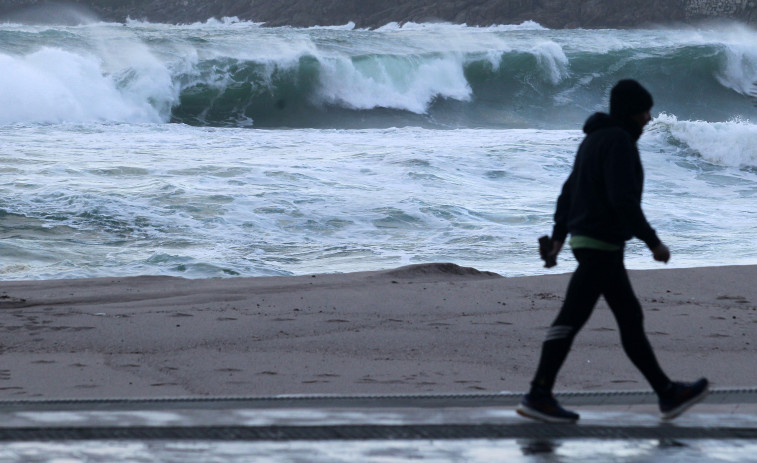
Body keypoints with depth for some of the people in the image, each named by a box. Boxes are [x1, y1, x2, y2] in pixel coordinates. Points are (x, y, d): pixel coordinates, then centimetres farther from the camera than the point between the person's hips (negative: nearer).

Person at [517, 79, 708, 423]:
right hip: (601, 244, -11)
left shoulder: (595, 140, 17)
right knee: (572, 318, -9)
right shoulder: (619, 141, -14)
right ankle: (538, 396, -8)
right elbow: (623, 199, -23)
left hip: (586, 239, 11)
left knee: (630, 318, 10)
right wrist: (653, 242, -20)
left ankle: (668, 394, 12)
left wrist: (558, 239, 25)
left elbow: (569, 192, 22)